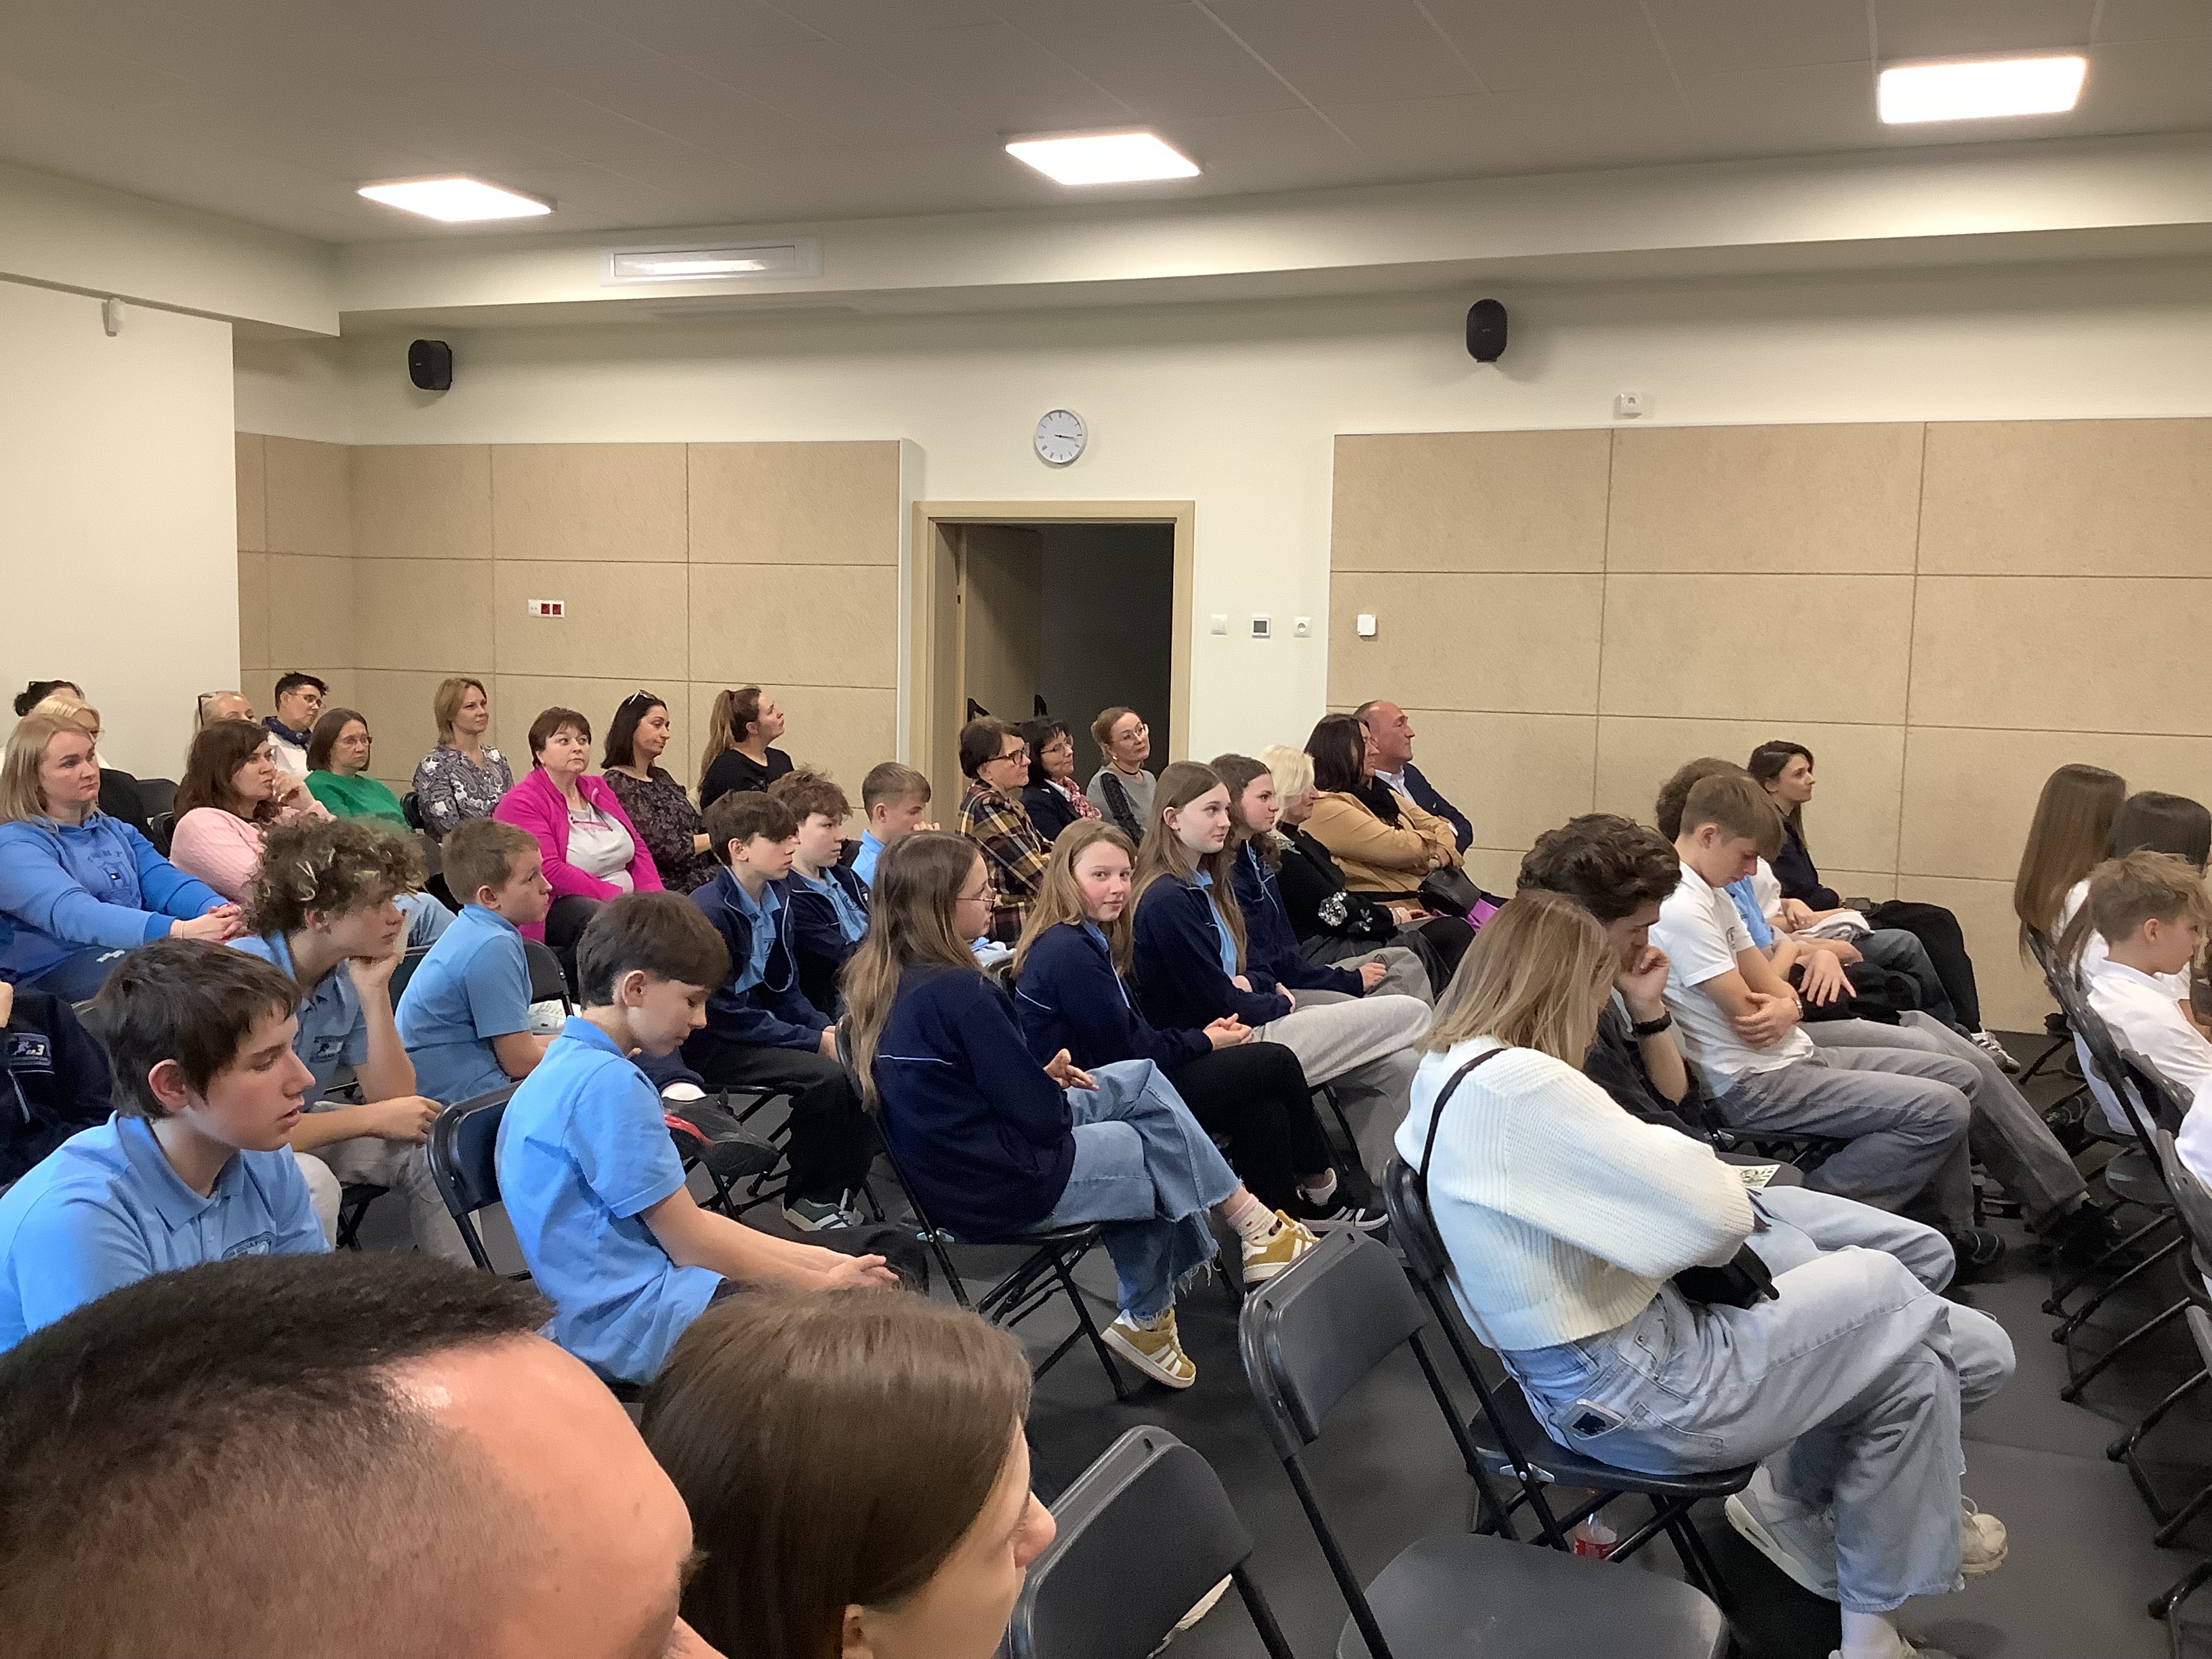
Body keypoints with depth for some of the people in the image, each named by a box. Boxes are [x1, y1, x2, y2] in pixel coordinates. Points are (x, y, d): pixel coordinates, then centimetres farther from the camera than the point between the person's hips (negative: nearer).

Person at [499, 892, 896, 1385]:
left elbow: (683, 1220, 14)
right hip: (637, 1321, -10)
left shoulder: (566, 1067, 14)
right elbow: (692, 1244, -14)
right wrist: (824, 1283, -2)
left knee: (878, 1274, 8)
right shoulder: (607, 1083, -18)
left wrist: (823, 1261, 8)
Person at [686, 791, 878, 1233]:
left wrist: (828, 1028, -5)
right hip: (711, 1044, -8)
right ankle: (808, 1198, -7)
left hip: (761, 1023, 8)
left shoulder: (775, 899, 6)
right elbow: (727, 1014, -20)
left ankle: (842, 1190, 3)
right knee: (824, 1076, -26)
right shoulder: (710, 911, -20)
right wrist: (816, 1041, -19)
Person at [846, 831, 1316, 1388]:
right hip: (1005, 1182, -9)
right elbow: (1040, 1116, -21)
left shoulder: (875, 979, 0)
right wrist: (1057, 1090, 1)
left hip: (942, 1169, 9)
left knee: (1141, 1081, 16)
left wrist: (1041, 1081, 5)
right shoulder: (957, 991, -26)